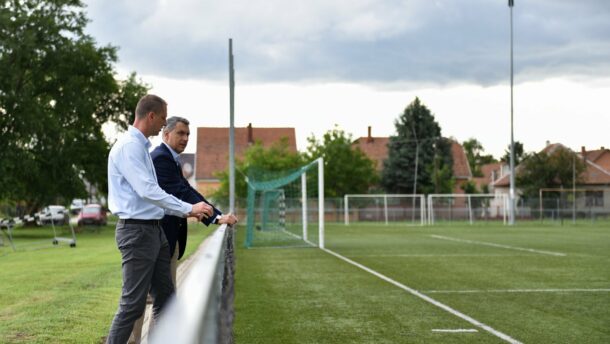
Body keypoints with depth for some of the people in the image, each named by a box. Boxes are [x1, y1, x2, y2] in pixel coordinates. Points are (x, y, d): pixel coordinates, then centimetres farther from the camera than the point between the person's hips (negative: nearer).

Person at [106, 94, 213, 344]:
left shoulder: (142, 146, 16)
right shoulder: (129, 146, -15)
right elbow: (147, 190, -23)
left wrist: (185, 212, 19)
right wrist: (188, 208, -18)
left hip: (153, 230, 10)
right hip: (136, 231, -10)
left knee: (165, 296, 13)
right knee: (133, 303, -7)